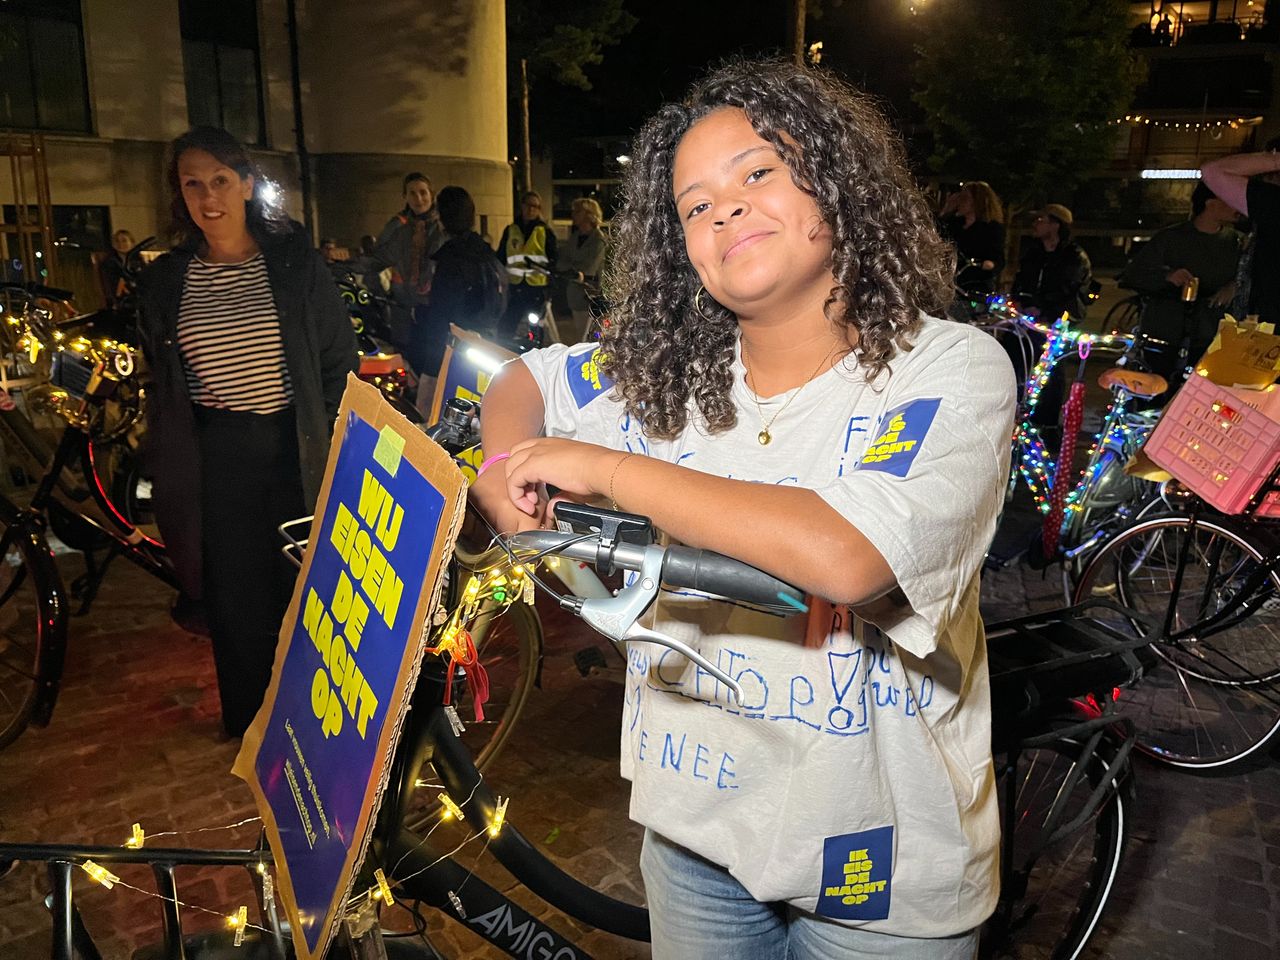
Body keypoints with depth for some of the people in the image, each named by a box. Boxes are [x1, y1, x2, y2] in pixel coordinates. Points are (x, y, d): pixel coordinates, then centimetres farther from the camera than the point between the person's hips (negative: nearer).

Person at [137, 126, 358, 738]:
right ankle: (252, 731, 29)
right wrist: (167, 470, 10)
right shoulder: (167, 279, 6)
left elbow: (340, 358, 2)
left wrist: (336, 445, -4)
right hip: (216, 463, 2)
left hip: (295, 452, -2)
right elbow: (160, 384, 14)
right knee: (237, 602, 9)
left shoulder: (295, 260, 0)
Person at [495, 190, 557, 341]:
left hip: (537, 288, -2)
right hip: (515, 287, 2)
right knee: (505, 328, 1)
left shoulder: (546, 232, 1)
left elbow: (553, 261, -1)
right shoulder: (510, 231, 8)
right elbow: (500, 258, 11)